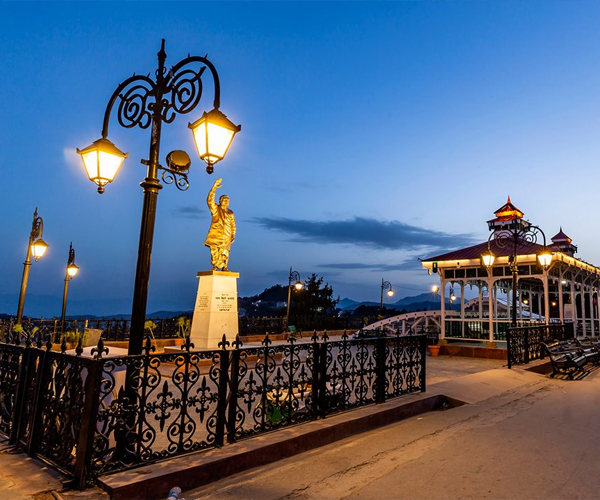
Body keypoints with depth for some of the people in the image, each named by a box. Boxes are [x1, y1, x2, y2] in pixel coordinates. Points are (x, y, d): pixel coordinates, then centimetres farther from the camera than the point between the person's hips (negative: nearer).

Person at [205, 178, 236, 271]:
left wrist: (233, 235, 6)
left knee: (225, 252, -3)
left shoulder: (230, 213, 19)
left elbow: (233, 225, 19)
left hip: (226, 236, 2)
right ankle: (215, 267, -2)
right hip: (215, 234, -2)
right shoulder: (215, 208, 10)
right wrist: (214, 188, -14)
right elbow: (209, 200, -6)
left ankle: (224, 267, 2)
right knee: (214, 251, -6)